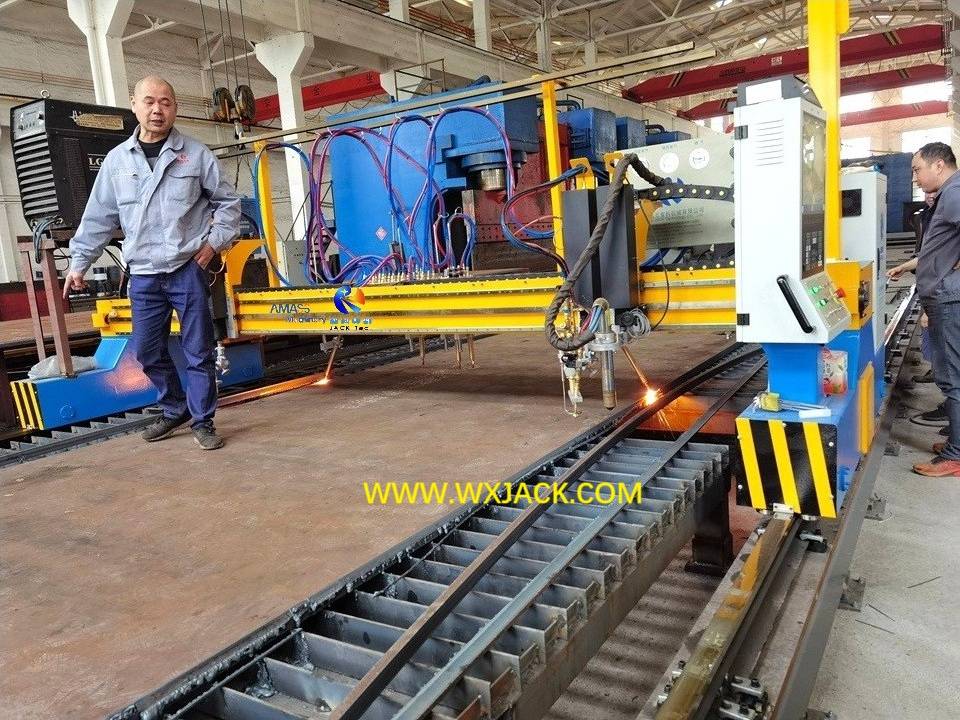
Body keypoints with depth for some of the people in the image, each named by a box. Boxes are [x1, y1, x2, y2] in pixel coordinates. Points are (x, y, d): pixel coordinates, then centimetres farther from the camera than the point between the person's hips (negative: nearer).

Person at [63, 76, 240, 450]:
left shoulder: (196, 154, 1)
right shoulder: (117, 159, 8)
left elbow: (227, 202, 8)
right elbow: (98, 218, 13)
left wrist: (215, 241, -3)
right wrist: (79, 262, 13)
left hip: (188, 269, -3)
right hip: (143, 275, 3)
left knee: (198, 350, 0)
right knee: (147, 351, 9)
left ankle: (202, 421, 12)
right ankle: (175, 409, 28)